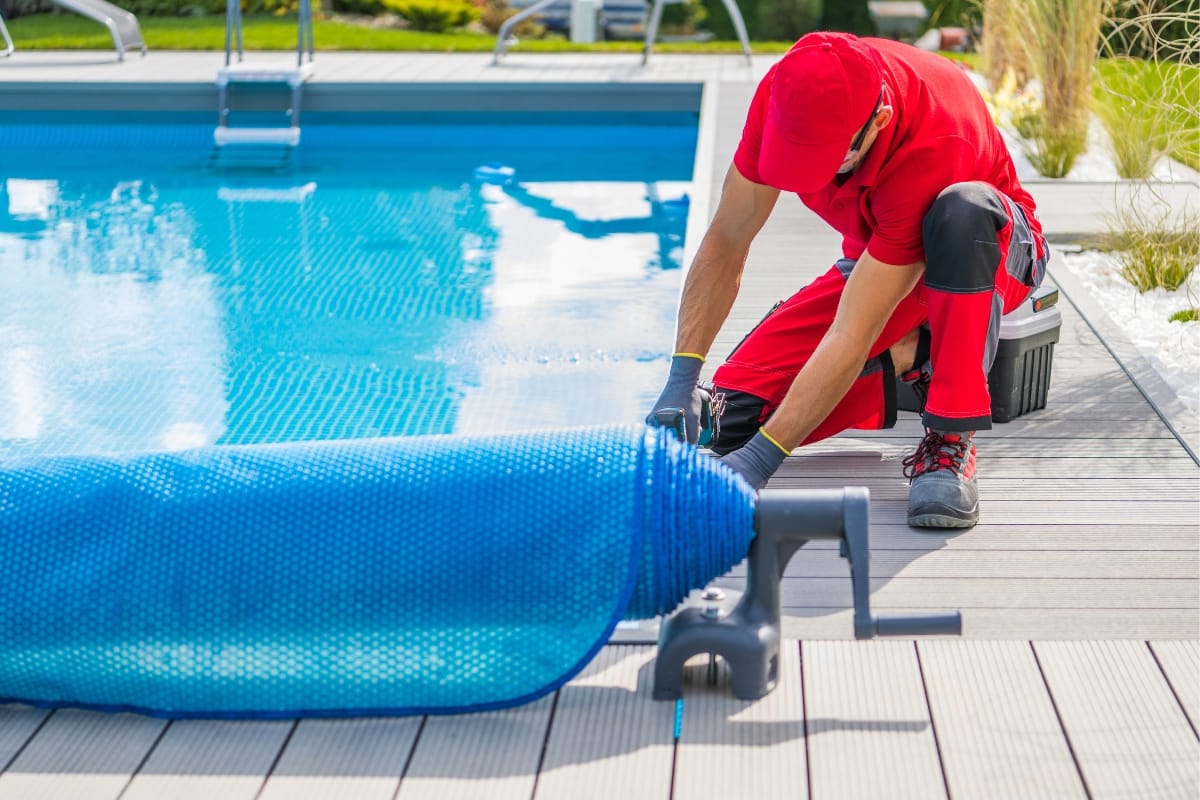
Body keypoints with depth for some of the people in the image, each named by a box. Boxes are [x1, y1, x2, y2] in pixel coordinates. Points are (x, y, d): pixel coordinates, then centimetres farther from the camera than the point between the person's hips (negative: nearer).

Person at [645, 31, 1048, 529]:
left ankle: (951, 442, -31)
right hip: (878, 259, 5)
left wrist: (757, 462, -43)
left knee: (961, 209, -43)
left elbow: (851, 338, -40)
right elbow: (726, 241, -16)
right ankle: (915, 357, 6)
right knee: (732, 413, -15)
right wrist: (681, 380, -26)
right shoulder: (787, 91, -25)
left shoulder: (931, 150, -40)